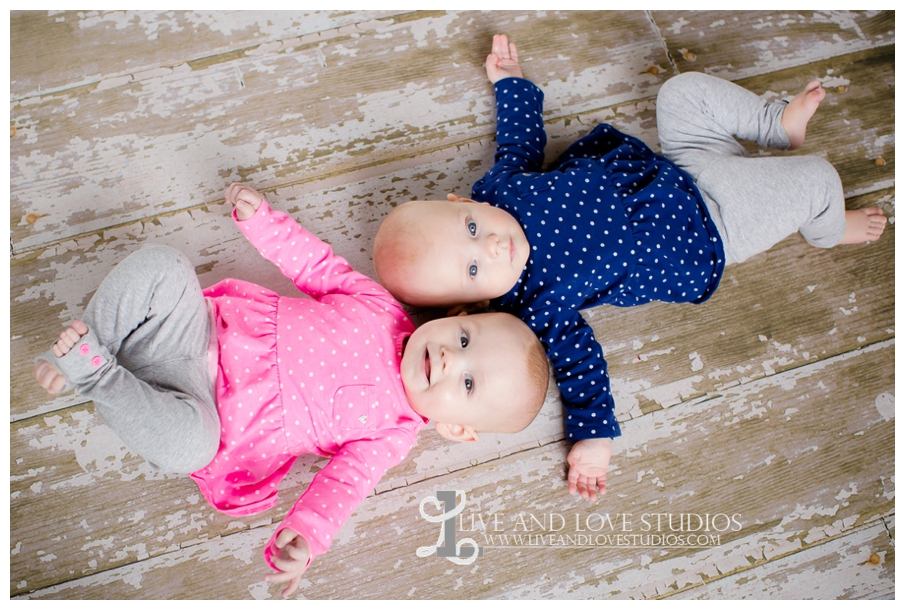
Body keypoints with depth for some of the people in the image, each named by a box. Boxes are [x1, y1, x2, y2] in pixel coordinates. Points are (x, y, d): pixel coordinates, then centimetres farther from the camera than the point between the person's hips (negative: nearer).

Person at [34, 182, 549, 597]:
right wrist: (261, 217, -1)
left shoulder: (391, 433, -10)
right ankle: (89, 346, -4)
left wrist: (305, 538, -41)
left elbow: (345, 482, -20)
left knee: (188, 441, -36)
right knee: (162, 265, -17)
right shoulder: (381, 306, -3)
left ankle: (94, 373, -13)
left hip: (211, 406, -3)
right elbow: (316, 264, 8)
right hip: (205, 326, 4)